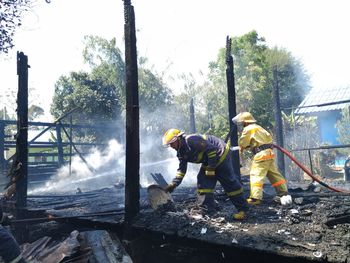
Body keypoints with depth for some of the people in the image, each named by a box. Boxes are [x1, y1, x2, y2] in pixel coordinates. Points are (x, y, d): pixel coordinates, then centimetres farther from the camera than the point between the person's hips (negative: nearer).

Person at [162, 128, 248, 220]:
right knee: (203, 182, 1)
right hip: (208, 161, 10)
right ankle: (206, 209, 5)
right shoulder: (181, 152, 3)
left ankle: (242, 209, 4)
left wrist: (210, 168, -22)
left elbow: (211, 149, -27)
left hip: (220, 154, -10)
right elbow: (181, 169, 8)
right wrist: (173, 184, -1)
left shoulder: (192, 140, -28)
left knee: (229, 182, -6)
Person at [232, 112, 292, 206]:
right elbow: (269, 137, 22)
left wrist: (242, 147, 20)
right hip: (269, 153, 9)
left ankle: (255, 197, -15)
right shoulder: (258, 127, 21)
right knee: (275, 175, 12)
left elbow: (242, 143, -1)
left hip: (261, 154, -9)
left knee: (256, 175, -10)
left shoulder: (248, 129, -5)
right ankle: (284, 194, 15)